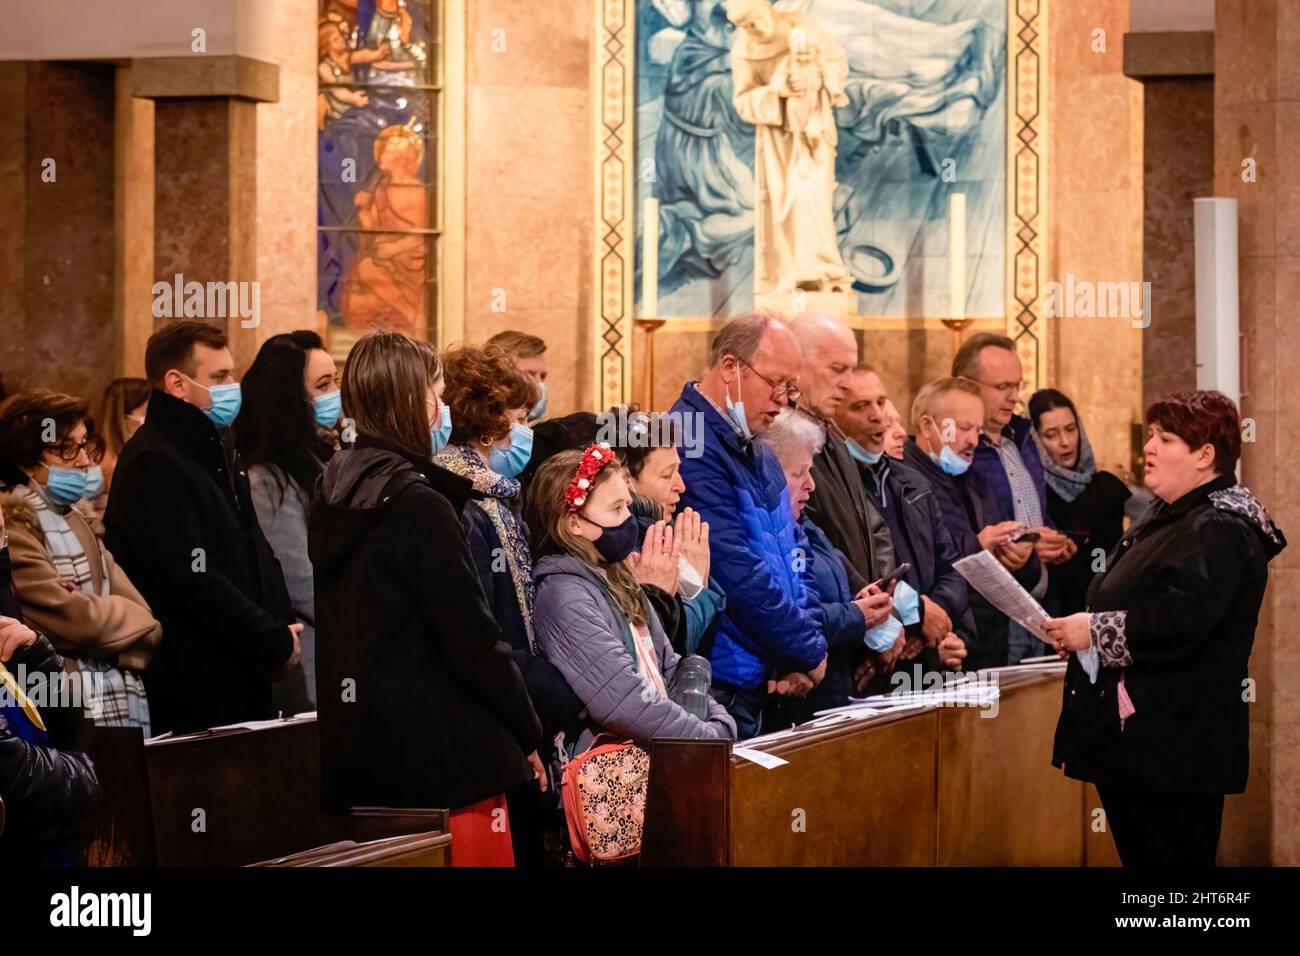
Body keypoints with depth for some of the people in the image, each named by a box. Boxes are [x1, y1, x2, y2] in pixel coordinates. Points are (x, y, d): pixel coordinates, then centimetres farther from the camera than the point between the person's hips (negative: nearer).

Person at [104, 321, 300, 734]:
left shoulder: (218, 450, 17)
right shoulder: (154, 464, -15)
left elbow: (257, 551, 22)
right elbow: (192, 583, -22)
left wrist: (282, 628, 3)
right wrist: (276, 643, -15)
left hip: (245, 683, 9)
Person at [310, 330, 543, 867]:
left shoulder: (329, 499, 7)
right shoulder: (420, 506, -16)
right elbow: (473, 641, -15)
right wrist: (528, 735, -4)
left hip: (349, 756, 8)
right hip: (439, 755, -8)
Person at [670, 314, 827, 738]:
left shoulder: (759, 455, 17)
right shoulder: (691, 445, -16)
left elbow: (789, 559, 19)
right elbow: (735, 571, -21)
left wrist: (803, 647, 1)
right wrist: (808, 651, -11)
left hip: (761, 683, 9)